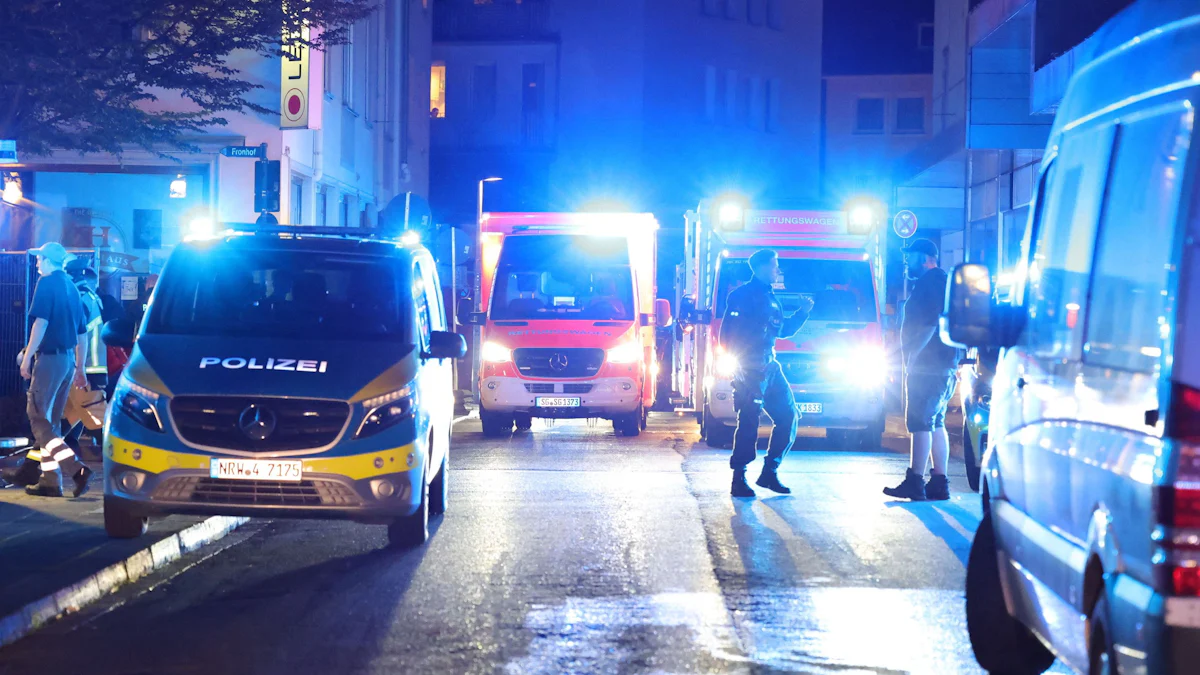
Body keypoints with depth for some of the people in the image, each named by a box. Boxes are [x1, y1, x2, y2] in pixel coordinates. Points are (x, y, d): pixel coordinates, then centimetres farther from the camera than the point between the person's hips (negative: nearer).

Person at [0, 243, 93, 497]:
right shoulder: (71, 287, 17)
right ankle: (31, 471, 16)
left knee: (38, 418, -7)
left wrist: (27, 357, -17)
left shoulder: (47, 283, -7)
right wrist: (79, 369, 24)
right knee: (49, 420, 13)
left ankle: (76, 469, -19)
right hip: (69, 359, 8)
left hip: (50, 357, -8)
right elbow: (82, 333, 19)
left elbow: (41, 322, -18)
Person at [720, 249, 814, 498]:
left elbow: (784, 330, 26)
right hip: (749, 370, -9)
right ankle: (739, 479, -5)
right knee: (749, 423, -10)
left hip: (770, 367, 9)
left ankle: (769, 472, 13)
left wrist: (803, 313, 14)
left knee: (788, 417, 6)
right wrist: (739, 362, -18)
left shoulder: (771, 298, 20)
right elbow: (728, 333, -12)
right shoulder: (743, 295, -6)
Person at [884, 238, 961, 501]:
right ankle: (939, 482, 12)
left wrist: (912, 355, -21)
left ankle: (915, 481, -15)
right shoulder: (941, 281, 22)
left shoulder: (929, 283, -11)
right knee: (936, 424, 11)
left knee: (920, 422, -12)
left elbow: (930, 324, -22)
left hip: (927, 367, -11)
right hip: (943, 367, 11)